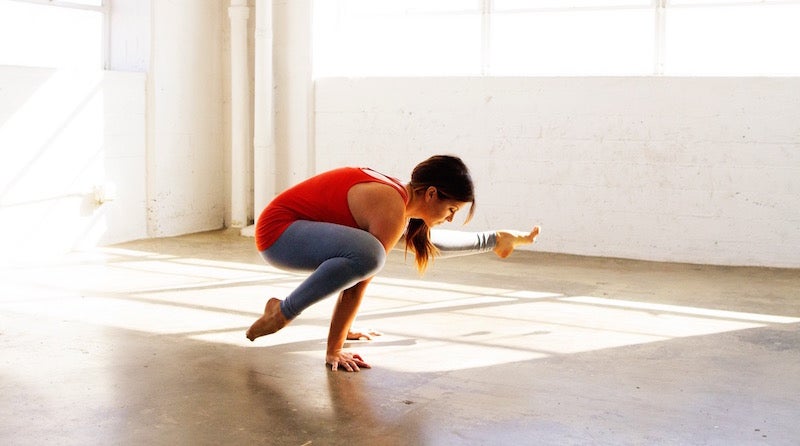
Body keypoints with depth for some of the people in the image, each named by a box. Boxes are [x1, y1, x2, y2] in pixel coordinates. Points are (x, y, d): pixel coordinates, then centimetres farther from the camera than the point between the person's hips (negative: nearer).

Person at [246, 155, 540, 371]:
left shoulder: (400, 197, 5)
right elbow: (360, 284, -26)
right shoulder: (392, 210, -26)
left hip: (295, 230, 11)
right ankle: (281, 313, -25)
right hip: (278, 231, -10)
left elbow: (434, 241, 26)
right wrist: (334, 351, -23)